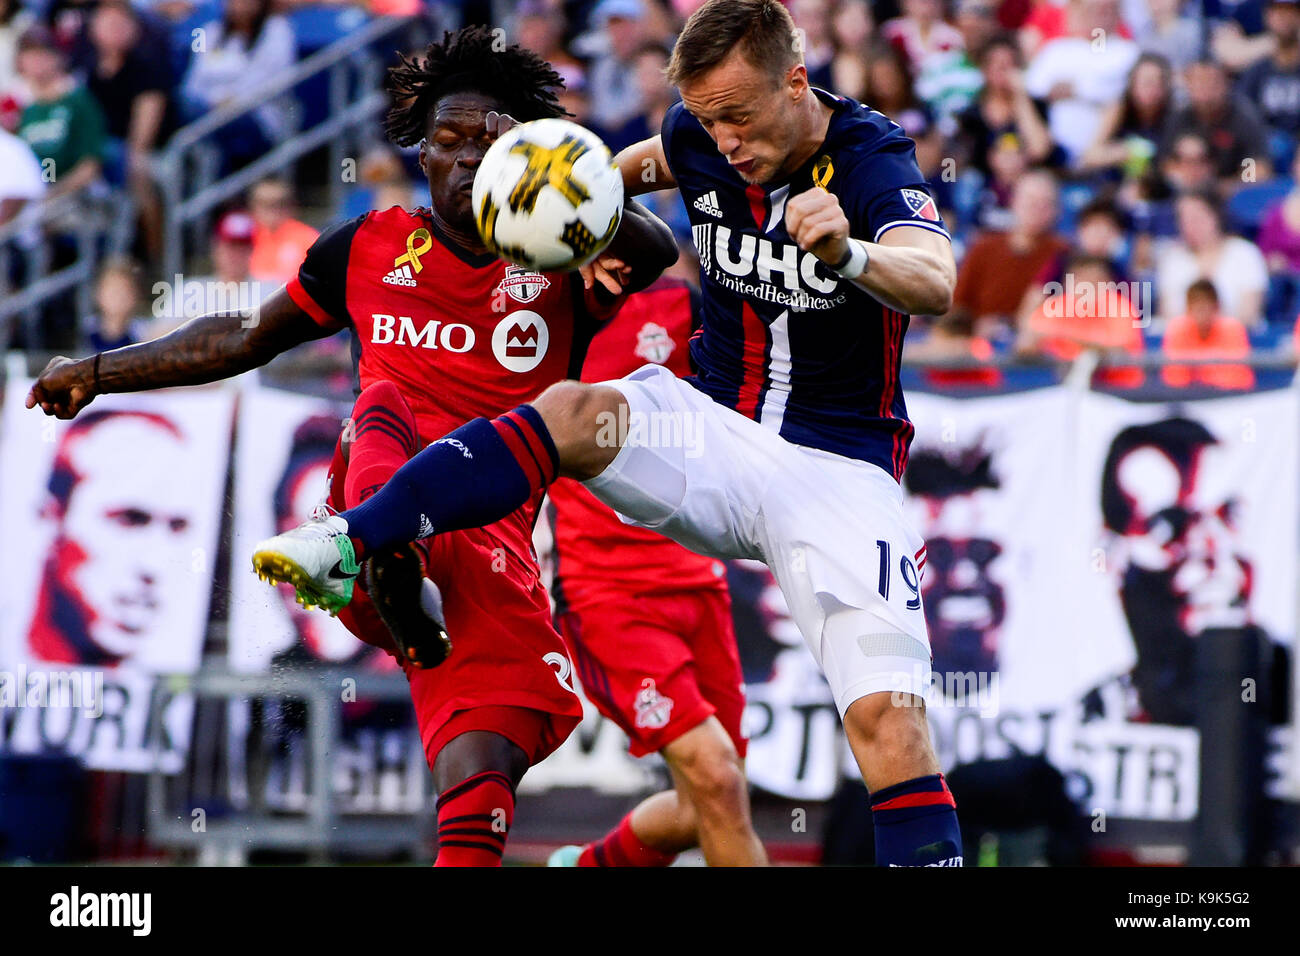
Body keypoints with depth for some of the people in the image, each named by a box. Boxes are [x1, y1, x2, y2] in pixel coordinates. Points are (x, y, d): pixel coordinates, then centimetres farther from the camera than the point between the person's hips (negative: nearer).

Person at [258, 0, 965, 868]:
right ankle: (348, 544, -36)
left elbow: (935, 285, -37)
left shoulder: (869, 159, -17)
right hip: (717, 429, 3)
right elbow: (640, 163, 25)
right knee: (574, 414, -27)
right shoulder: (700, 138, -2)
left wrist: (848, 255, -57)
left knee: (888, 715, -18)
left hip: (837, 465, -3)